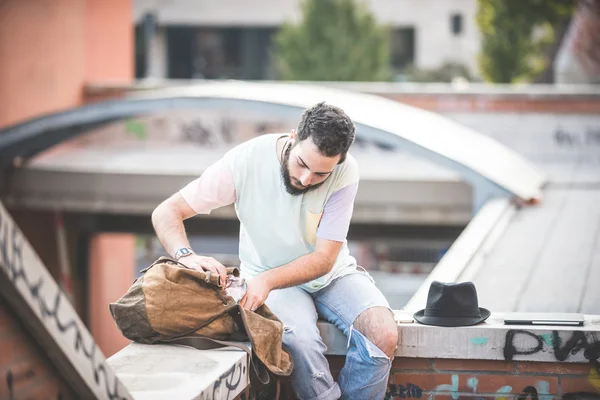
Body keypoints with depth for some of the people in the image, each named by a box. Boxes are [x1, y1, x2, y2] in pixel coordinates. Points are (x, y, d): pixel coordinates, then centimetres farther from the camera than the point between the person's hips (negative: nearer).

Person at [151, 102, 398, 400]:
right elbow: (166, 212, -19)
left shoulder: (345, 173, -19)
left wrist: (267, 280, -35)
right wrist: (187, 256, -40)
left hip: (331, 273, 2)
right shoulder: (246, 160, -21)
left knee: (385, 336, -26)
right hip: (270, 279, -2)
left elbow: (324, 258, -18)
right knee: (300, 339, -34)